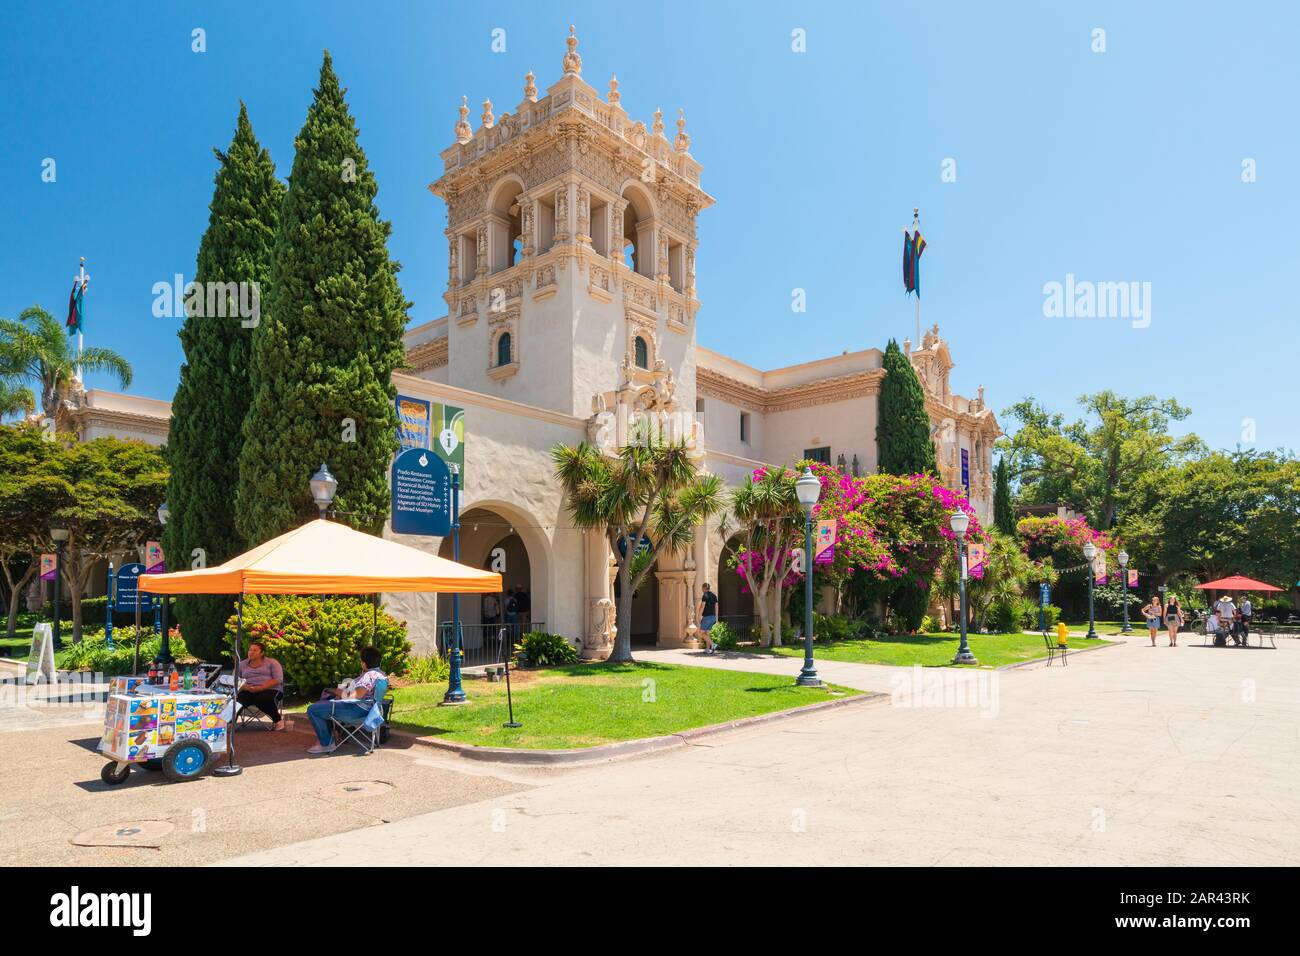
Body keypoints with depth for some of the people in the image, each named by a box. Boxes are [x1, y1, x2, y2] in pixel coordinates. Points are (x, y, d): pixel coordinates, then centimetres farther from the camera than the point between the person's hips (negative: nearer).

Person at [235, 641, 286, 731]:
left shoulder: (272, 662, 8)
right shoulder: (242, 664, 18)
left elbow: (278, 679, -3)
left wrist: (261, 687, -17)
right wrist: (244, 687, -14)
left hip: (270, 689, -2)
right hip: (249, 691, 2)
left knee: (262, 700, -36)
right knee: (239, 698, -33)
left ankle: (278, 720, -15)